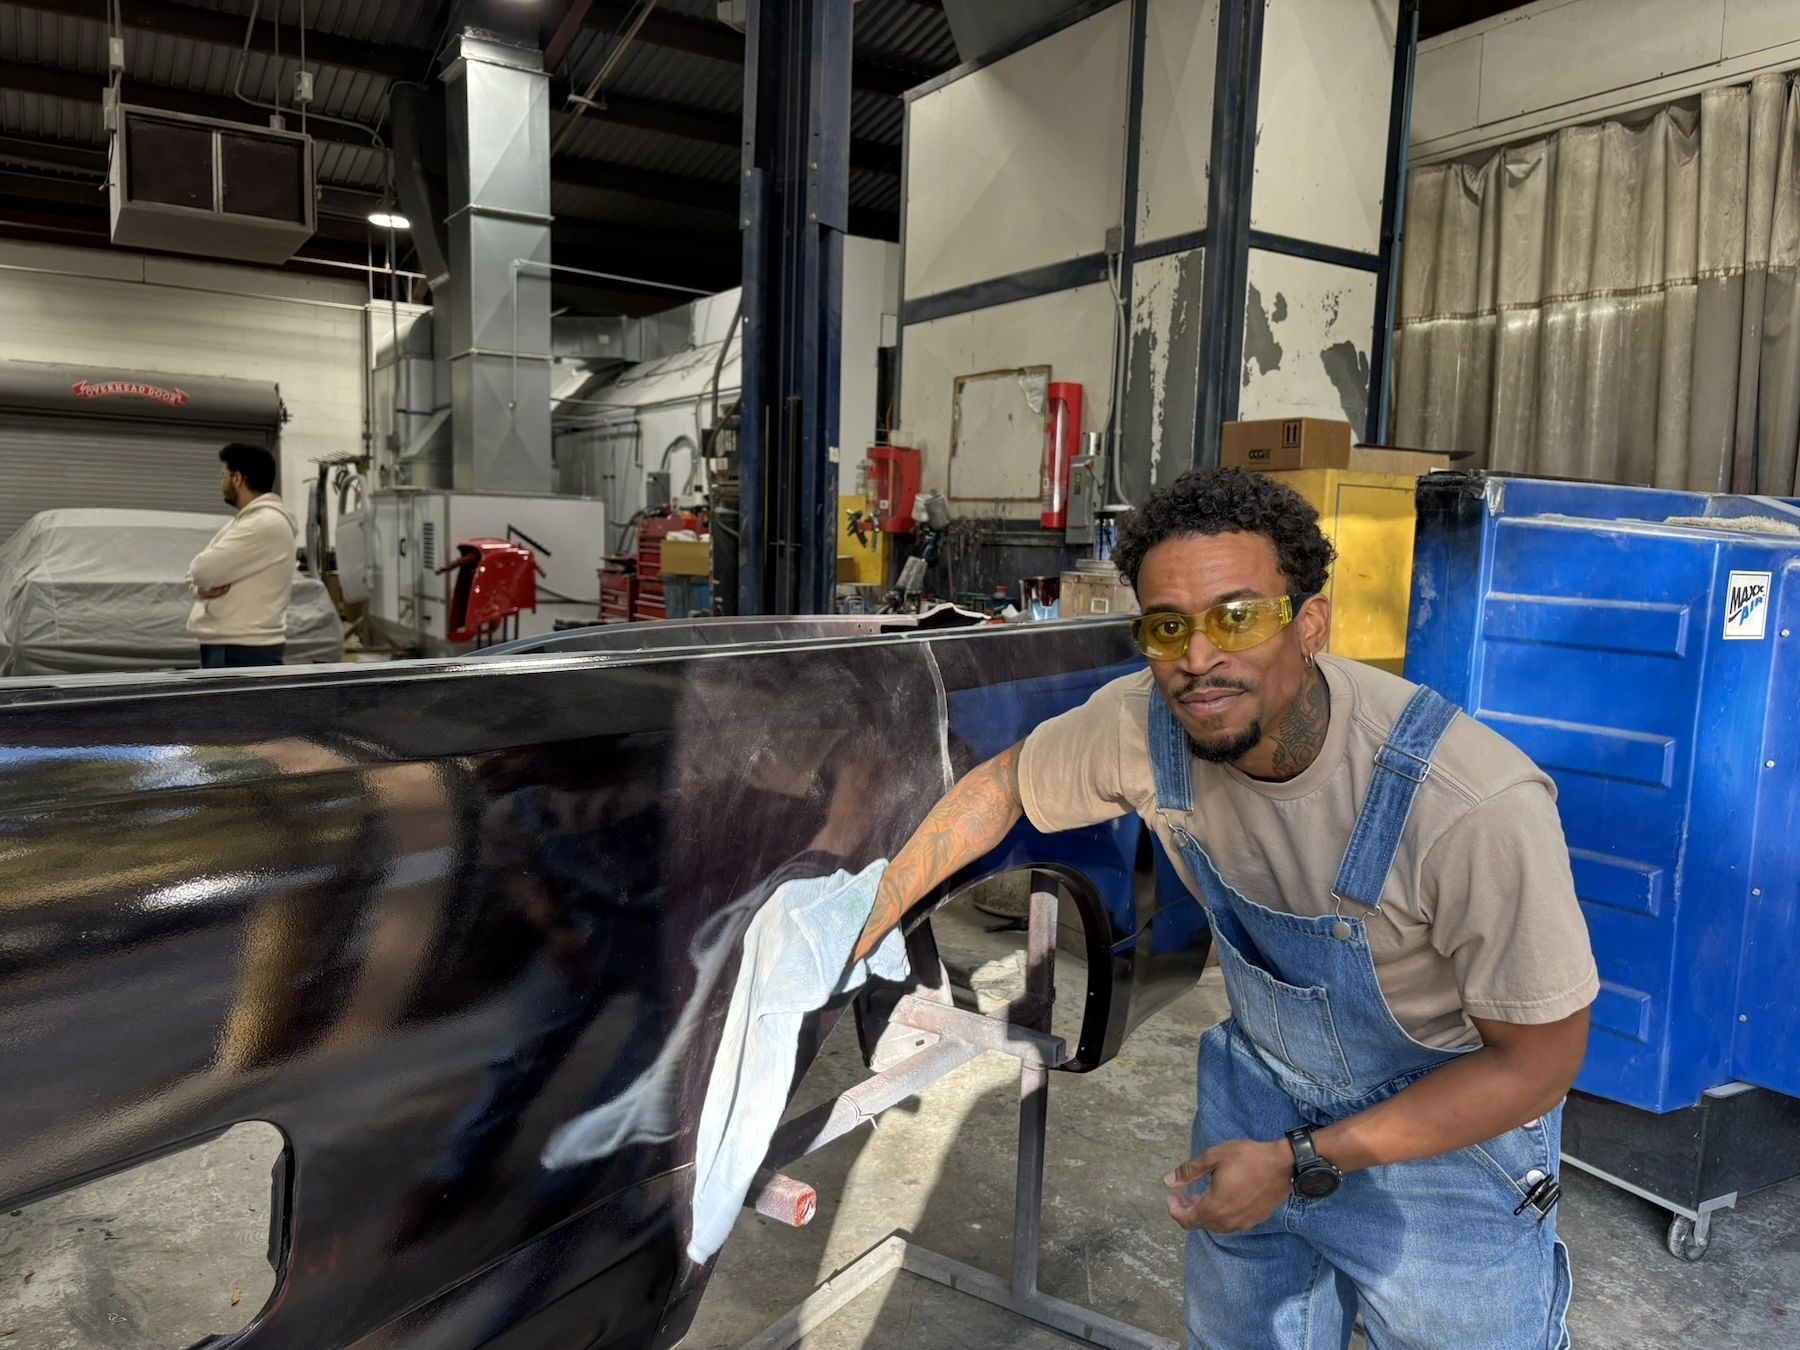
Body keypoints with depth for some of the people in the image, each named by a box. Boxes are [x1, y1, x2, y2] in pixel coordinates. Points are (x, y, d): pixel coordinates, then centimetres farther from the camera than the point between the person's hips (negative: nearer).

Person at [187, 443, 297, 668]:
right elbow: (203, 572, 16)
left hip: (246, 651, -11)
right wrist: (204, 587, -6)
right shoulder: (244, 521, 18)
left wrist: (203, 583, 5)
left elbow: (203, 570, -18)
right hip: (223, 646, 11)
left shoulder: (266, 523, -16)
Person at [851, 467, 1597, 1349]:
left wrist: (1301, 1165, -21)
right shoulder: (1143, 724, -23)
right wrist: (876, 907, -6)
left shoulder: (1479, 810, -35)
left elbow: (1540, 1060, -22)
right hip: (1260, 1096, 4)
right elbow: (1006, 781, -2)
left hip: (1451, 1127, -4)